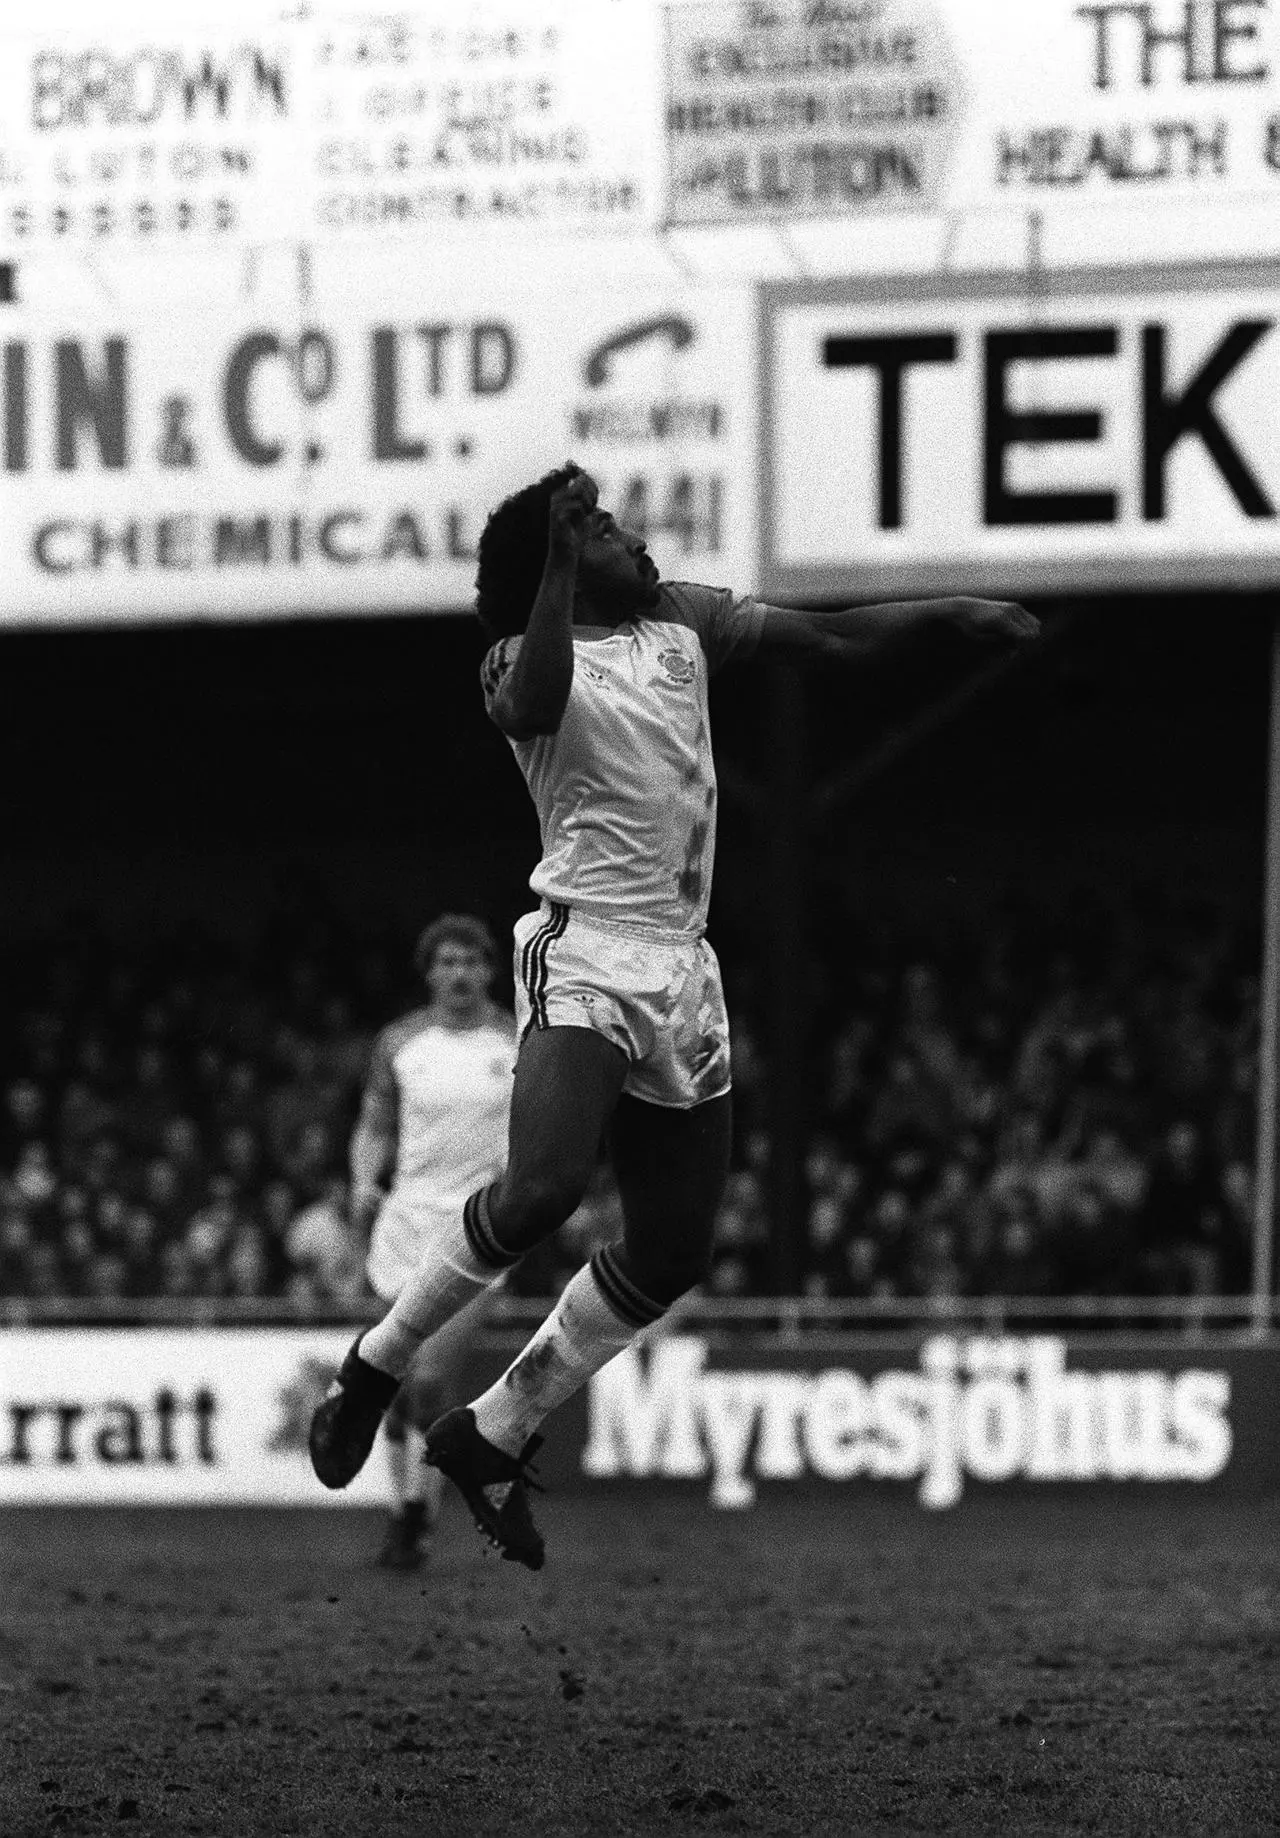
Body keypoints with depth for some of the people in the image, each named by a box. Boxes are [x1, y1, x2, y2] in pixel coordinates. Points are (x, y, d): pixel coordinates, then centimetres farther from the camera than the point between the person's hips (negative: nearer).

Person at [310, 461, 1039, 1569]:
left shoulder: (682, 624, 18)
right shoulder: (525, 659, -2)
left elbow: (825, 637, 22)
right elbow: (535, 706, -26)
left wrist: (951, 612, 14)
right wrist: (562, 559, -28)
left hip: (683, 970, 8)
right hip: (585, 952, -8)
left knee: (676, 1249, 6)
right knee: (543, 1188, -28)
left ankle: (493, 1435, 17)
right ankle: (378, 1366, -7)